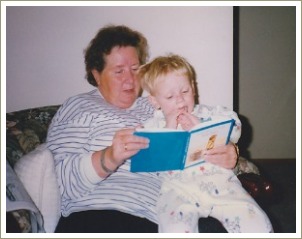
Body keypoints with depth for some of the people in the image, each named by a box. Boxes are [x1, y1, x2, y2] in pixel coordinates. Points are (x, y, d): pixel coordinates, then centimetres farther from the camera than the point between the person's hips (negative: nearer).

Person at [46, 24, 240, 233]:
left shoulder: (155, 108, 25)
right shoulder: (79, 108, 10)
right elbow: (64, 180, -5)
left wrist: (224, 154, -1)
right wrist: (109, 158, -24)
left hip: (153, 221, 5)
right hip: (96, 218, -4)